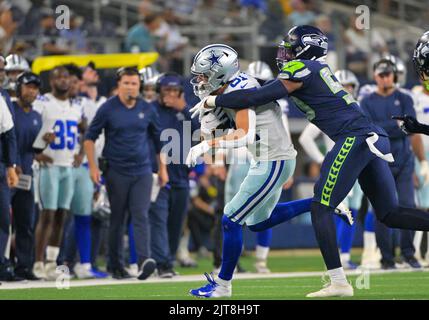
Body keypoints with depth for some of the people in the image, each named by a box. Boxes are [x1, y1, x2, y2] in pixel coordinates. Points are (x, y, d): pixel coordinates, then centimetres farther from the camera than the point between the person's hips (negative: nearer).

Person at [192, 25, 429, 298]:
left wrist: (214, 101, 3)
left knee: (321, 209, -3)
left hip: (354, 139, -9)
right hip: (375, 139, 9)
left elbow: (259, 97, -8)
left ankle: (338, 282, -9)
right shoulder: (319, 69, 23)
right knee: (390, 215, 10)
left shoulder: (301, 70, -3)